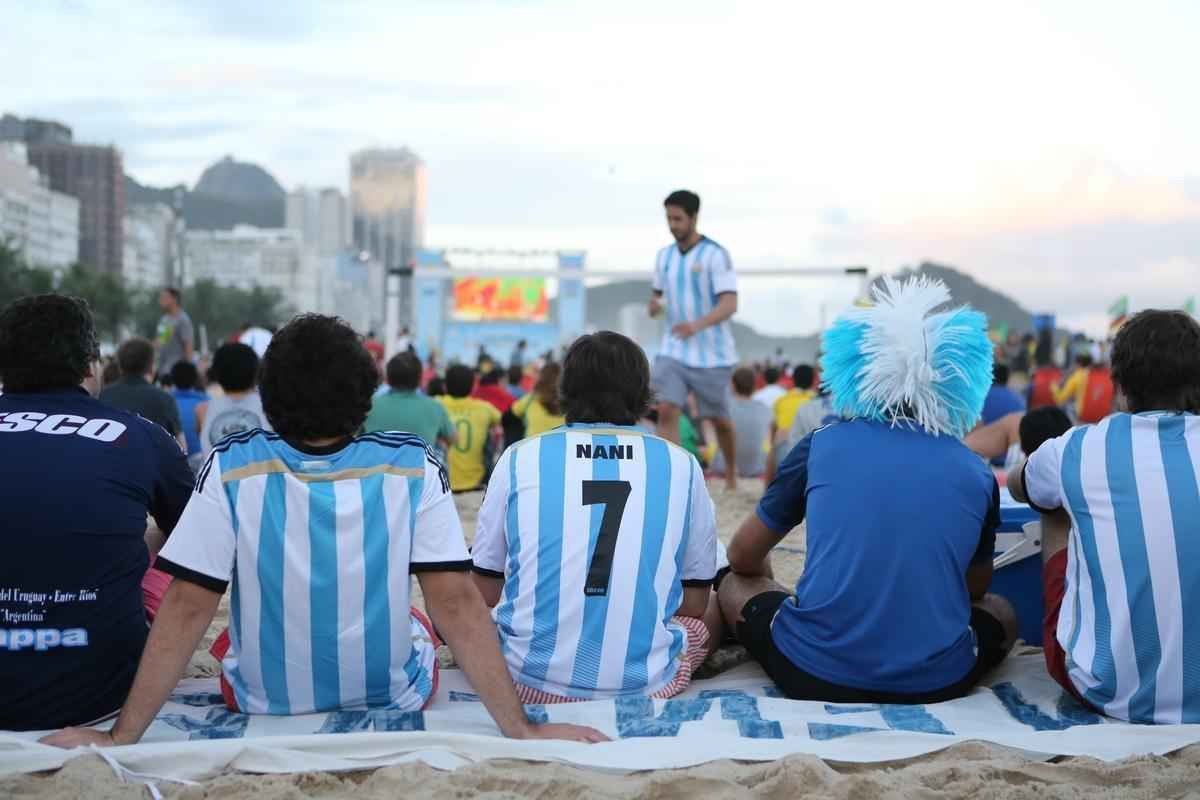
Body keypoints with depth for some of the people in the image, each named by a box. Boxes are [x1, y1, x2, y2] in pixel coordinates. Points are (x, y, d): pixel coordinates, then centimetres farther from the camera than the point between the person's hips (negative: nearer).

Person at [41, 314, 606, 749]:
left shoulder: (231, 470, -17)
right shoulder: (412, 469, -17)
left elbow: (187, 609, -17)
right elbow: (458, 605, -20)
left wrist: (122, 736, -11)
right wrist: (521, 729, -18)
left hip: (263, 705, 0)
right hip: (395, 701, 0)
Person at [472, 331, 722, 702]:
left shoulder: (519, 458, 2)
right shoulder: (682, 466, 2)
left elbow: (484, 595, 8)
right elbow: (694, 604, 8)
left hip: (530, 681, 1)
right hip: (645, 686, 0)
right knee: (711, 613, 29)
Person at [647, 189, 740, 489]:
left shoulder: (715, 255, -12)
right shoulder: (664, 256, 7)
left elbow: (730, 304, -20)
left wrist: (698, 325, -37)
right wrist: (654, 304, -4)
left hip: (712, 354, -4)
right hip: (674, 352, 4)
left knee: (719, 419, 10)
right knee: (666, 411, -14)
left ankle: (732, 474, 35)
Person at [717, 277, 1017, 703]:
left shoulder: (822, 446, 3)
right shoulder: (977, 474, 5)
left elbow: (744, 557, 15)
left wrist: (770, 582, 37)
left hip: (813, 675, -1)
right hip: (935, 683, 1)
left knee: (735, 585, 26)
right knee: (1000, 611, 32)